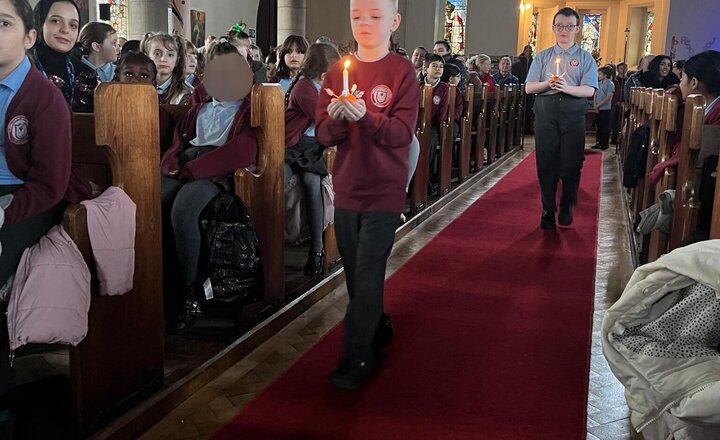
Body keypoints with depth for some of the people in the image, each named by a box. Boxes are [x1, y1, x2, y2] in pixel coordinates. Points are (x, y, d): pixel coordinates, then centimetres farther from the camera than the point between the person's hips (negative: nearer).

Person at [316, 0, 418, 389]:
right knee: (356, 275, 13)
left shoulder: (402, 72, -5)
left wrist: (365, 116, -29)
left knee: (367, 277, -4)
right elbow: (323, 135, 2)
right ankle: (378, 332, 34)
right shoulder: (337, 72, 6)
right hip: (346, 189, 4)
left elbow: (403, 133, -14)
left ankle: (357, 360, 5)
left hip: (384, 192, -4)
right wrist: (335, 120, -19)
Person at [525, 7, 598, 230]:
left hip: (573, 117, -1)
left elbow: (589, 90, -5)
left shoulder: (585, 58, 6)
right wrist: (547, 84, -15)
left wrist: (567, 87, -23)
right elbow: (529, 87, 4)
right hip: (545, 114, 1)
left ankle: (566, 208, 18)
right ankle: (548, 210, 14)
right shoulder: (542, 56, 11)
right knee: (546, 163, 3)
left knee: (571, 164, 2)